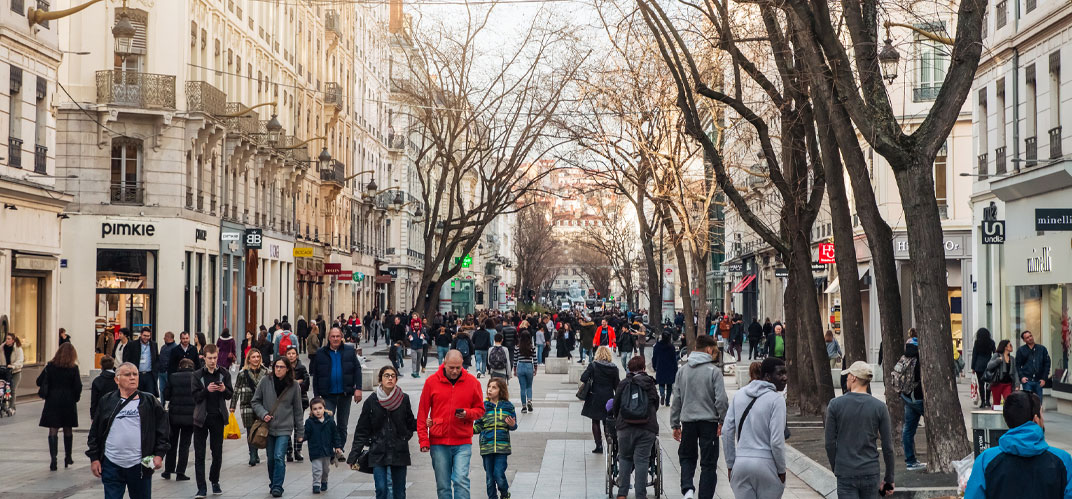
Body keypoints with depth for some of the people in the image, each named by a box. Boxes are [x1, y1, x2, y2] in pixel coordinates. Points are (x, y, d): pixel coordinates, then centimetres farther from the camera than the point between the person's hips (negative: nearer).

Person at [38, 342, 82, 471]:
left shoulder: (50, 366, -3)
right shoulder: (73, 368, -7)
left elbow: (39, 381, -2)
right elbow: (78, 386, -9)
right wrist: (76, 397, 9)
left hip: (52, 401, 0)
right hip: (68, 402, 0)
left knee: (53, 430, 0)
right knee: (68, 430, 14)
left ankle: (53, 458, -13)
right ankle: (68, 457, 25)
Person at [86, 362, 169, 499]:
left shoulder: (150, 402, 6)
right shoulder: (106, 402, 7)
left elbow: (162, 430, 6)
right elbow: (95, 432, 10)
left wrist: (159, 454, -3)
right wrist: (94, 458, 4)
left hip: (140, 466, 0)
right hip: (111, 466, 0)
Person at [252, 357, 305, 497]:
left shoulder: (293, 386, -1)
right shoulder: (265, 381, -3)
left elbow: (297, 410, 5)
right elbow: (255, 401, 6)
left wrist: (300, 431, 7)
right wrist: (263, 414, -12)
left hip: (284, 428, -2)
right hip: (268, 426, 2)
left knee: (279, 457, -13)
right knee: (271, 459, 10)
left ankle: (277, 487, -7)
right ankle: (273, 484, 27)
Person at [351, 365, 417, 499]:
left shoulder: (404, 399, 2)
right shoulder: (372, 401, 0)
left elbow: (410, 424, 11)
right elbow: (362, 431, 3)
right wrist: (353, 456, 0)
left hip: (399, 453, 1)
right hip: (378, 453, -1)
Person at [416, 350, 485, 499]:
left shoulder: (472, 382, 3)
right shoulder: (432, 381, 1)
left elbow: (480, 410, 11)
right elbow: (422, 413, 5)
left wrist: (467, 413, -11)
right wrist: (423, 440, -1)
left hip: (463, 442, -1)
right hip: (438, 443, 1)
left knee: (461, 480, -14)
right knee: (442, 485, 5)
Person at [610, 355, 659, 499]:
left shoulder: (623, 384, 8)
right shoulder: (650, 385, 8)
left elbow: (615, 406, 12)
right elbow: (656, 406, 16)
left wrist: (618, 421, 29)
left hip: (625, 427, 1)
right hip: (647, 428, -1)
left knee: (624, 458, 12)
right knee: (641, 460, 0)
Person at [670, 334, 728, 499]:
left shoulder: (684, 370, 6)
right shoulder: (714, 371, -9)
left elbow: (677, 398, 9)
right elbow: (721, 399, -14)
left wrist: (675, 424, 15)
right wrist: (723, 421, -1)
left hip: (688, 421, 4)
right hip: (709, 421, -4)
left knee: (687, 456, 18)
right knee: (708, 463, 7)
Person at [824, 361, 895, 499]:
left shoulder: (835, 405, -5)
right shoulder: (879, 407, -3)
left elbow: (830, 443, -2)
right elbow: (888, 447, -1)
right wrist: (889, 478, 8)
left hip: (846, 474, -2)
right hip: (871, 473, 2)